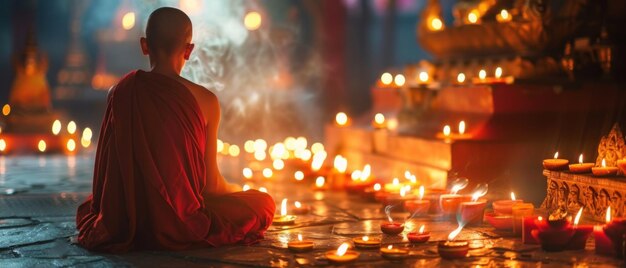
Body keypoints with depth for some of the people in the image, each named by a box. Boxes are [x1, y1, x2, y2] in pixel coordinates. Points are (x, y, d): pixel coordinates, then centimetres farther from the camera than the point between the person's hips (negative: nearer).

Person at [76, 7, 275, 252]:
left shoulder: (119, 92, -5)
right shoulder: (205, 101, -14)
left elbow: (106, 171, 5)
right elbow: (211, 185, -6)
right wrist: (239, 189, 19)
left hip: (124, 224, 2)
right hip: (180, 225, -1)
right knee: (264, 202, 20)